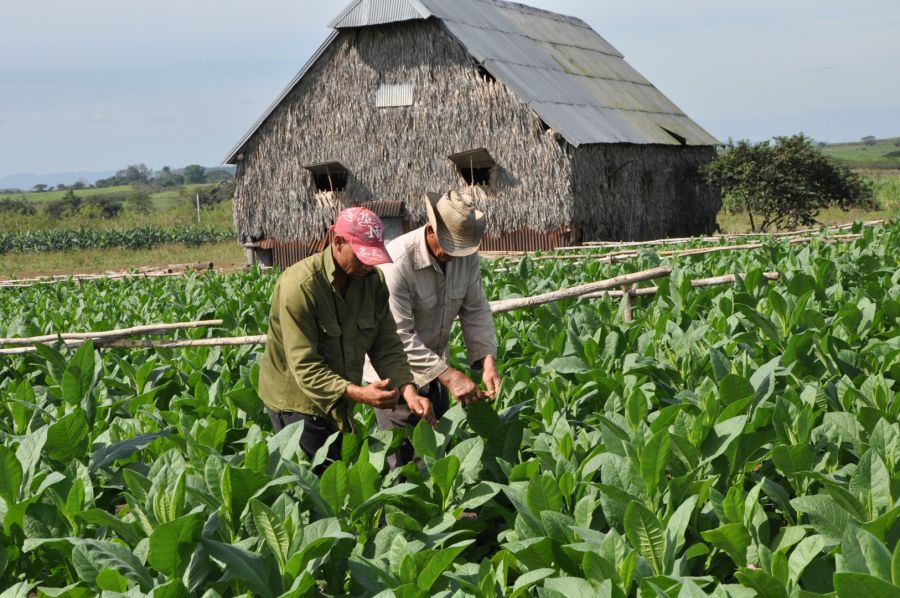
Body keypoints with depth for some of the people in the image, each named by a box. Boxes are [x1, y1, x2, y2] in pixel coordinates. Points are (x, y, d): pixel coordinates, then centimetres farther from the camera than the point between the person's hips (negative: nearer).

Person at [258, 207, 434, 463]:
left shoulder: (373, 280, -4)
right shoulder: (299, 286, -25)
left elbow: (387, 346, -3)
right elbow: (305, 368, -28)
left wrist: (409, 391, -20)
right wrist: (358, 393, -39)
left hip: (340, 403, 7)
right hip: (297, 402, -6)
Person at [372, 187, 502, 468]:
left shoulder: (467, 256, -9)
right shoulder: (398, 263, -30)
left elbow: (476, 311, -3)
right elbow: (399, 337, -29)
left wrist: (487, 361, -18)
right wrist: (449, 376, -32)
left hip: (436, 368, 7)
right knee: (405, 458, -3)